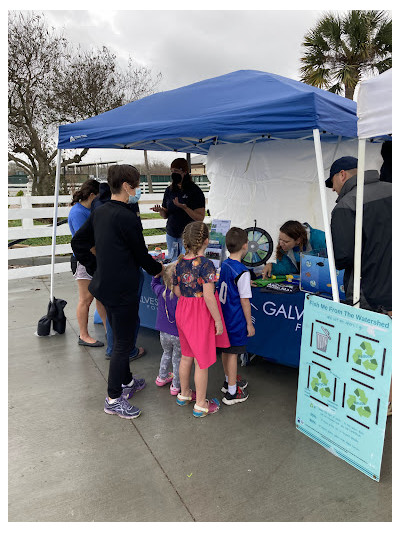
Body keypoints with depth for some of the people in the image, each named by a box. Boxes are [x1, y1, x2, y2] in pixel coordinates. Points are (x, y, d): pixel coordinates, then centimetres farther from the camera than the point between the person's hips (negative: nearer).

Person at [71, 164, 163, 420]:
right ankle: (114, 399, 15)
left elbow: (78, 242, 12)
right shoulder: (127, 217, -20)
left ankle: (126, 381, 41)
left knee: (121, 337, 23)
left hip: (105, 284, 9)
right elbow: (141, 255, -11)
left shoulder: (99, 212, 6)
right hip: (123, 290, -9)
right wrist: (159, 268, 8)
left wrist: (97, 268, 15)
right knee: (124, 343, 3)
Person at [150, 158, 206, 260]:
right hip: (171, 235, 5)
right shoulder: (169, 190, 7)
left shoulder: (195, 191, -9)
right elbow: (166, 215, 13)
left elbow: (200, 218, -15)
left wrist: (184, 207, -26)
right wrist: (160, 210, -9)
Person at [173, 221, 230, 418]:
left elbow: (177, 291, 6)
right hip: (201, 315, -7)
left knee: (186, 356, 22)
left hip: (183, 312, 7)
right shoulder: (206, 264, -21)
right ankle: (200, 405, 19)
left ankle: (184, 394, 39)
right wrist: (218, 321, -15)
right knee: (202, 361, 6)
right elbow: (208, 296, -23)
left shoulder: (180, 263, -1)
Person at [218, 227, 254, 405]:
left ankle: (229, 380, 39)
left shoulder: (224, 264, 1)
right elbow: (244, 300, -19)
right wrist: (249, 324, -9)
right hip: (236, 320, -8)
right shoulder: (242, 272, -22)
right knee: (232, 353, 2)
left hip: (224, 316, 8)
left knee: (226, 350, 20)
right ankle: (232, 392, 15)